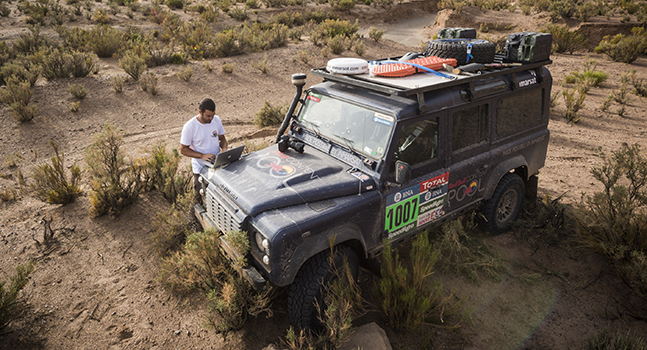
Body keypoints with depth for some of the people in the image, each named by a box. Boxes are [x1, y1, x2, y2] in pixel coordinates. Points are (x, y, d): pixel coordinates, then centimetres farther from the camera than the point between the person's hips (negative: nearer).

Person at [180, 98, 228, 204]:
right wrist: (202, 156, -23)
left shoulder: (216, 120, -3)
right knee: (202, 197, -1)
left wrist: (224, 148, -10)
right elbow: (183, 149, -11)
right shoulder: (189, 127, -17)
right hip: (201, 167, -3)